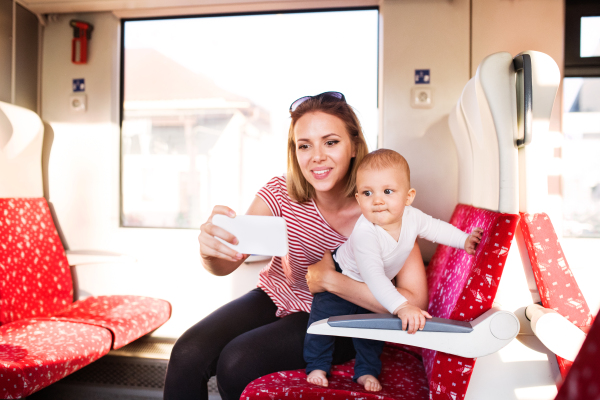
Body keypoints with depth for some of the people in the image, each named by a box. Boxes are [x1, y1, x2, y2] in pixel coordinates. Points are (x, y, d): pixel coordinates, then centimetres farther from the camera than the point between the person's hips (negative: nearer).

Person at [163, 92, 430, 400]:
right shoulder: (281, 193, -14)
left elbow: (414, 300, -26)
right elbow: (226, 265, -16)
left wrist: (331, 279, -27)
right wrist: (209, 250, -40)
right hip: (277, 297, 3)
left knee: (236, 362, -22)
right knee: (187, 354, -17)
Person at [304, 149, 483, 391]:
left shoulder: (412, 217, -22)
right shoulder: (365, 234, -43)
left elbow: (436, 228, 1)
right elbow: (373, 276, -46)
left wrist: (465, 239, 5)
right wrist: (401, 307, -53)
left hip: (379, 288, 5)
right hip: (342, 277, -5)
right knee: (324, 319, -2)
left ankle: (366, 371, 31)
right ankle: (317, 366, 21)